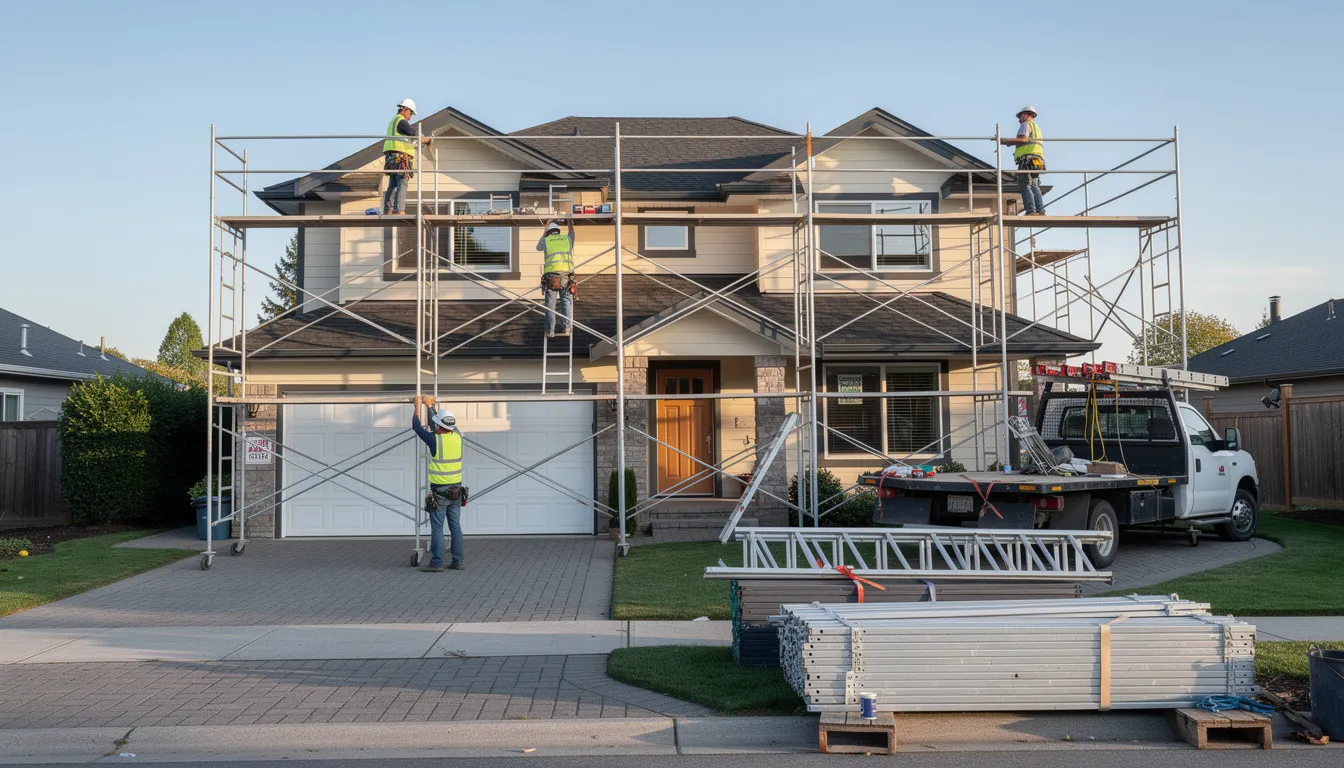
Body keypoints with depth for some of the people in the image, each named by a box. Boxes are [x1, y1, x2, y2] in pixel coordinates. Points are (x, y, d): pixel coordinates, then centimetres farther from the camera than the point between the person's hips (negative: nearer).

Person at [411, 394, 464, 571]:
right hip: (456, 490, 5)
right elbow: (441, 426, 21)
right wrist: (430, 406, 31)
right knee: (455, 527, 10)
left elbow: (416, 426, 2)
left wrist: (417, 406, 15)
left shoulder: (435, 440, -14)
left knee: (437, 528, 0)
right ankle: (458, 561, 11)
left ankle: (436, 562, 1)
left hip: (439, 492, -5)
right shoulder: (457, 437, 1)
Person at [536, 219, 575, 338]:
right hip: (566, 274, 1)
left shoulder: (545, 240, 17)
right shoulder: (567, 238, 20)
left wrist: (545, 231, 51)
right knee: (566, 302, 10)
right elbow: (572, 234, 46)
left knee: (550, 304, 6)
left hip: (550, 276, -1)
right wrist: (571, 225, 66)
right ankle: (565, 328, 2)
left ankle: (550, 331, 2)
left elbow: (538, 247, 41)